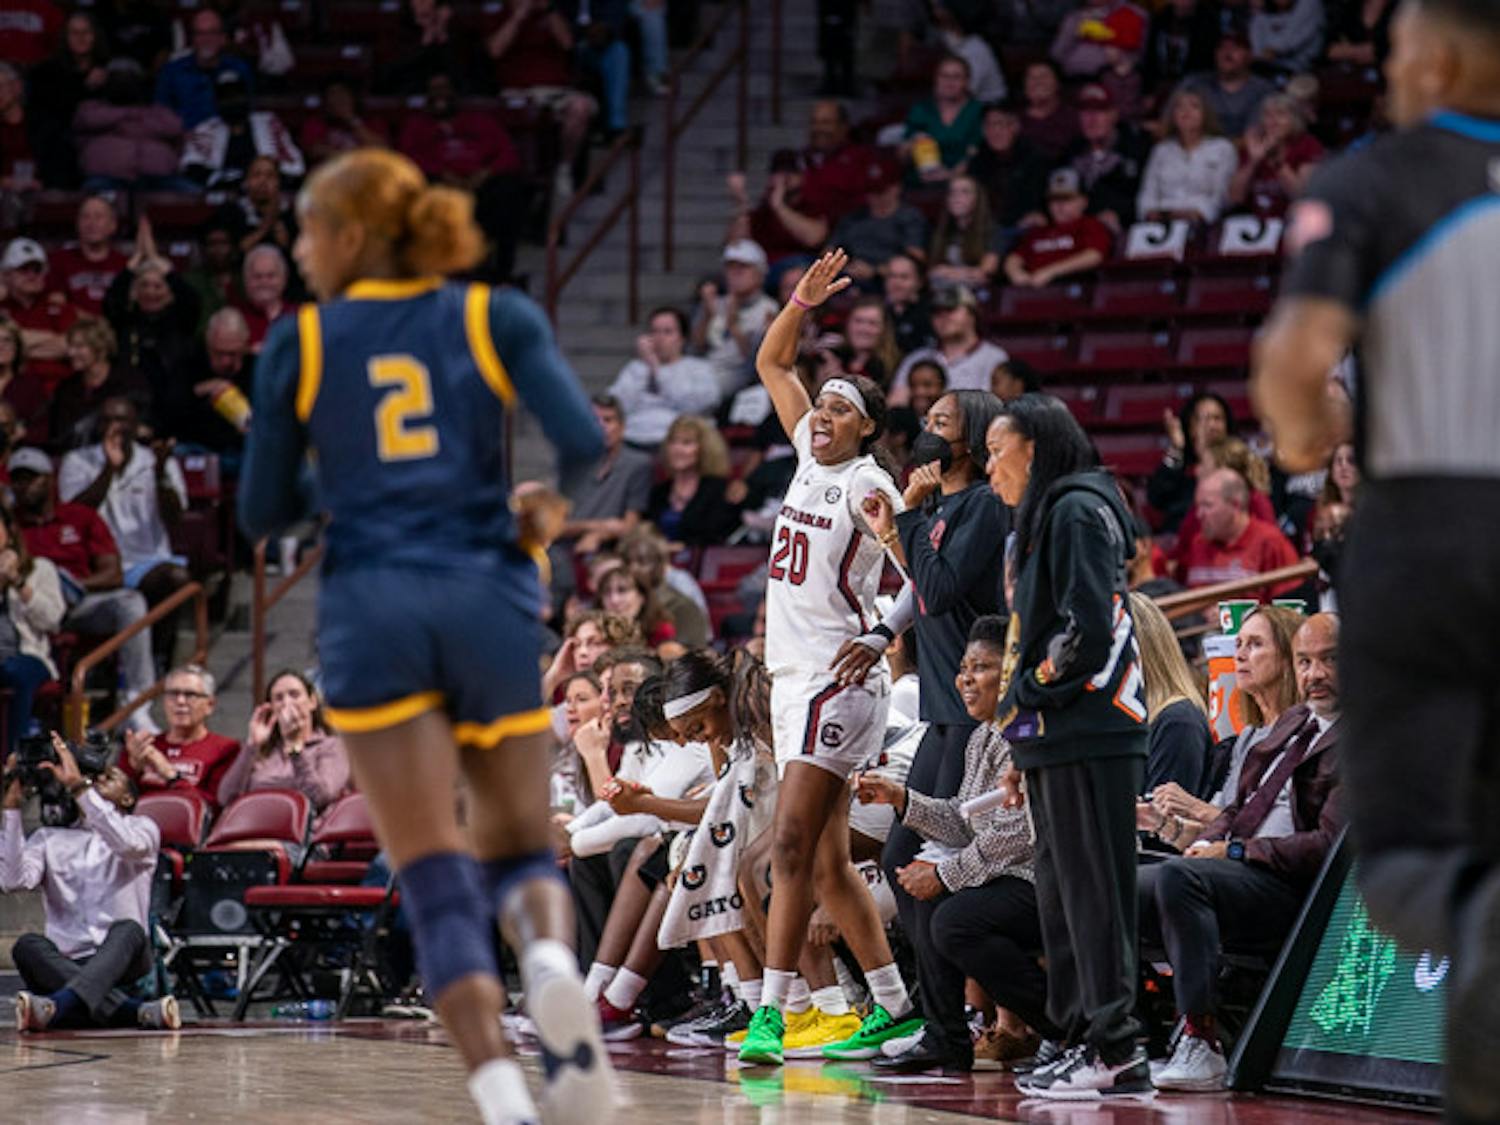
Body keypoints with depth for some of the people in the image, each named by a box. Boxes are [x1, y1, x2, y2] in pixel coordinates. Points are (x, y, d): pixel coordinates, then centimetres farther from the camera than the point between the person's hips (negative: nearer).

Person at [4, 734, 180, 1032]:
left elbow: (129, 844, -13)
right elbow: (15, 879, -1)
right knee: (28, 945, -30)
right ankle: (135, 1012, -46)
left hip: (121, 963, -1)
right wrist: (12, 806, -5)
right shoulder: (49, 839, 20)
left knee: (128, 929, -34)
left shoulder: (142, 828, 14)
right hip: (63, 967, 1)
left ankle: (60, 1006, -62)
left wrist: (78, 784, -18)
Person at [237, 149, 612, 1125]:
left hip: (372, 612, -1)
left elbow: (262, 514, 10)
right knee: (521, 849, 16)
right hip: (491, 602, 1)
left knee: (437, 879, -4)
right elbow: (585, 444, -5)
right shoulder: (496, 318, 8)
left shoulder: (300, 343, 8)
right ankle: (552, 958, -19)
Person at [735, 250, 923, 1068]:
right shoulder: (811, 457, 13)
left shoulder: (870, 486, -8)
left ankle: (770, 1015, -18)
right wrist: (804, 300, 11)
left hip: (838, 678, -9)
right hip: (792, 673, 9)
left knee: (793, 846, -15)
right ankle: (894, 1008, 13)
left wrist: (882, 638, -22)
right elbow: (771, 364, 22)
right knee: (826, 861, 9)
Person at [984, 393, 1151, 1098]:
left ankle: (1115, 1051, -10)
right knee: (1061, 898, 10)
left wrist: (1025, 694, -9)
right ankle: (1079, 1038, 14)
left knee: (1092, 893, -10)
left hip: (1088, 740, -10)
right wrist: (1023, 747, 18)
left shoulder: (1079, 511, -8)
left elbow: (1087, 627, -19)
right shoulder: (1043, 519, 22)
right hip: (1055, 743, 10)